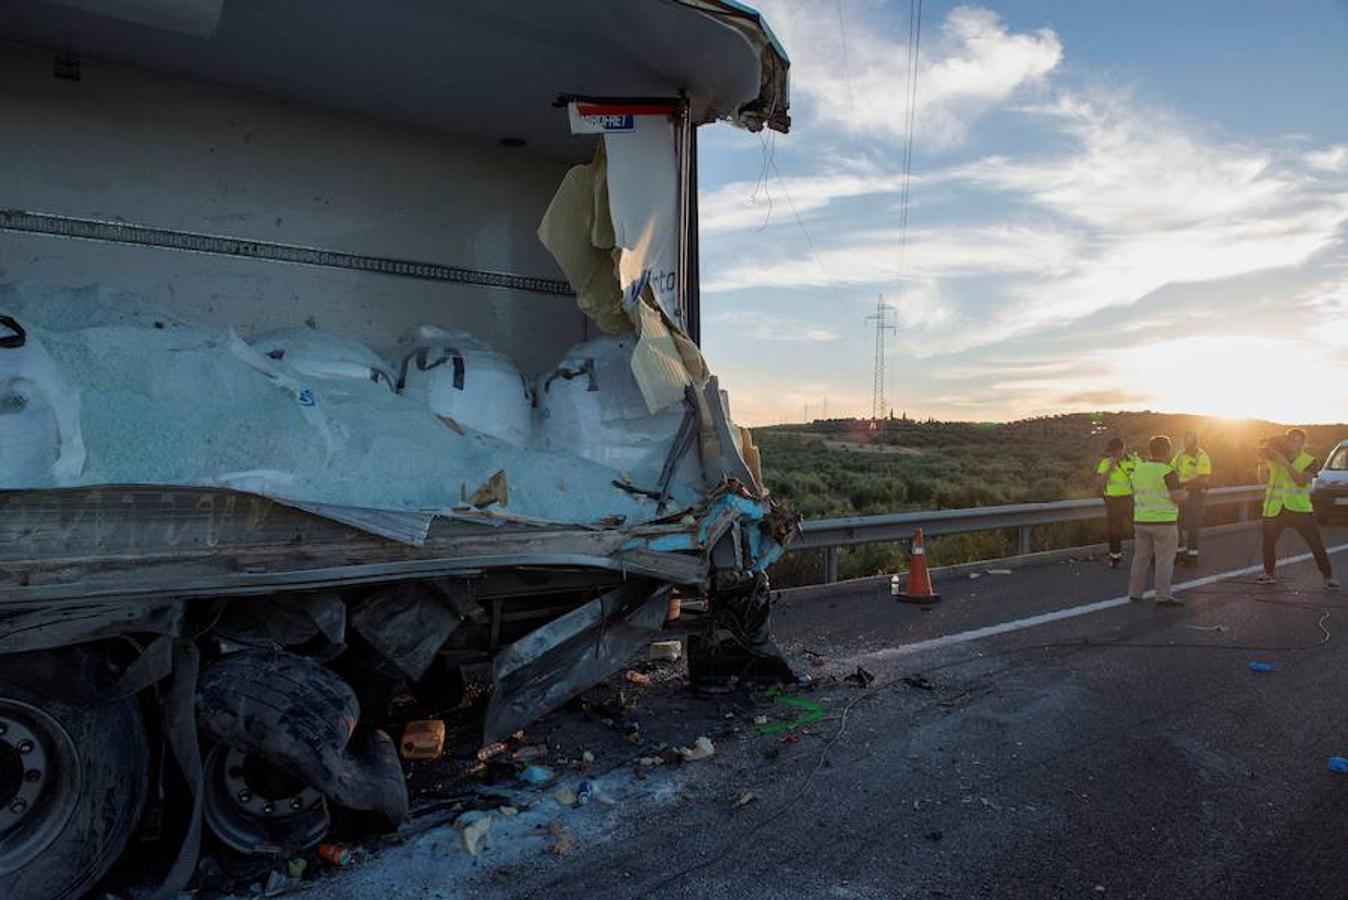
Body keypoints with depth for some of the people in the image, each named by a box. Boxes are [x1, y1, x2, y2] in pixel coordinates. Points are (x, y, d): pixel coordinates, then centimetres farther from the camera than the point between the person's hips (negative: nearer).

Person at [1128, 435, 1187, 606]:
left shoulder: (1138, 469, 6)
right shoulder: (1167, 472, -13)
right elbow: (1177, 496, -18)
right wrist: (1184, 494, 3)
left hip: (1141, 521, 6)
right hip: (1163, 521, -6)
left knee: (1141, 557, 13)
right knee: (1164, 560, 0)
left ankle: (1134, 592, 15)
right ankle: (1163, 596, 1)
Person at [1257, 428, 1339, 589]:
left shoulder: (1309, 462, -2)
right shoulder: (1274, 459, 5)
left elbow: (1302, 481, -19)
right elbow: (1262, 479, 0)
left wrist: (1286, 464, -25)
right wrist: (1263, 462, -13)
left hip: (1300, 509, -2)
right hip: (1274, 509, 2)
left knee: (1316, 544, -1)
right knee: (1268, 542, 6)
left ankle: (1328, 576, 10)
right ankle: (1269, 574, 21)